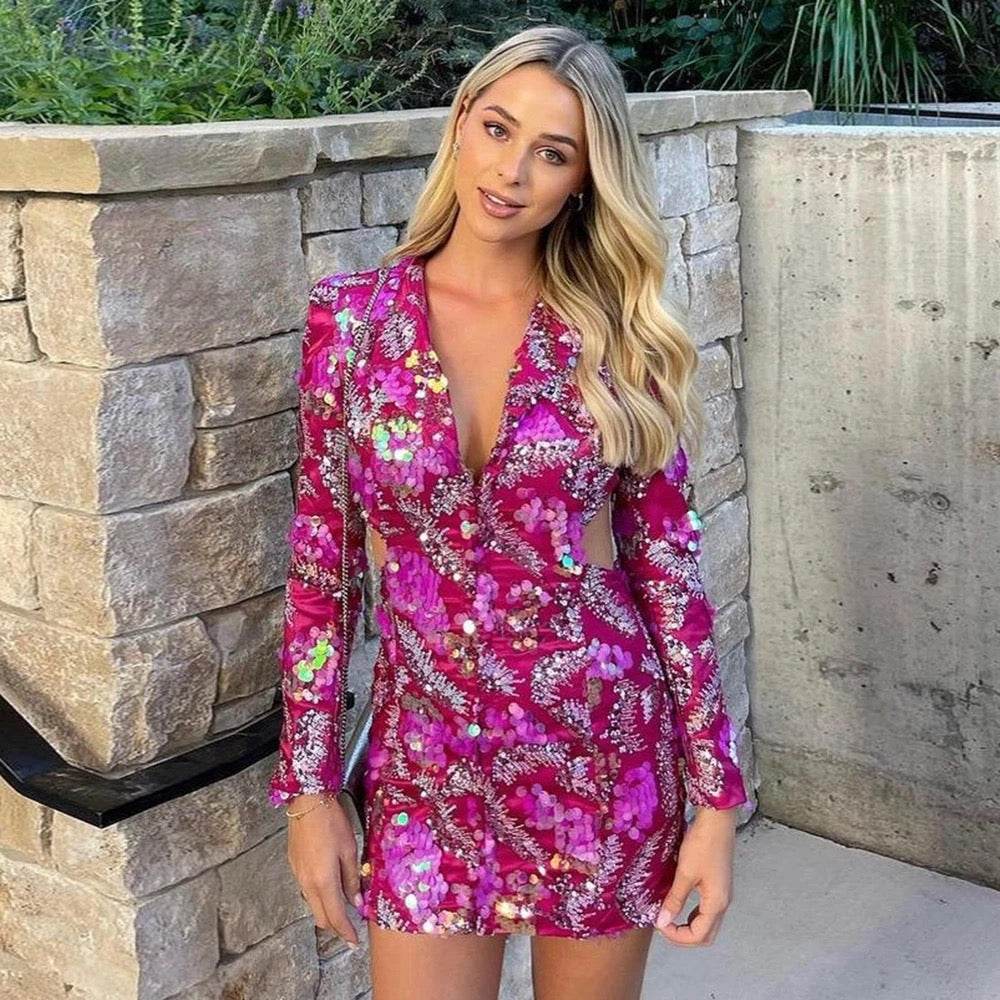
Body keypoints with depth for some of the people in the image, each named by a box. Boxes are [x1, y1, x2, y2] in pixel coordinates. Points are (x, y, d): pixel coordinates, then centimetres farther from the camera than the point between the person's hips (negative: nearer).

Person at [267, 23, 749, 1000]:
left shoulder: (614, 335, -5)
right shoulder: (352, 316, -5)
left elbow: (669, 567, -2)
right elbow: (320, 561, -1)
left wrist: (716, 795, -4)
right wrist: (309, 786, -1)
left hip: (609, 746, 1)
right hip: (427, 759, 0)